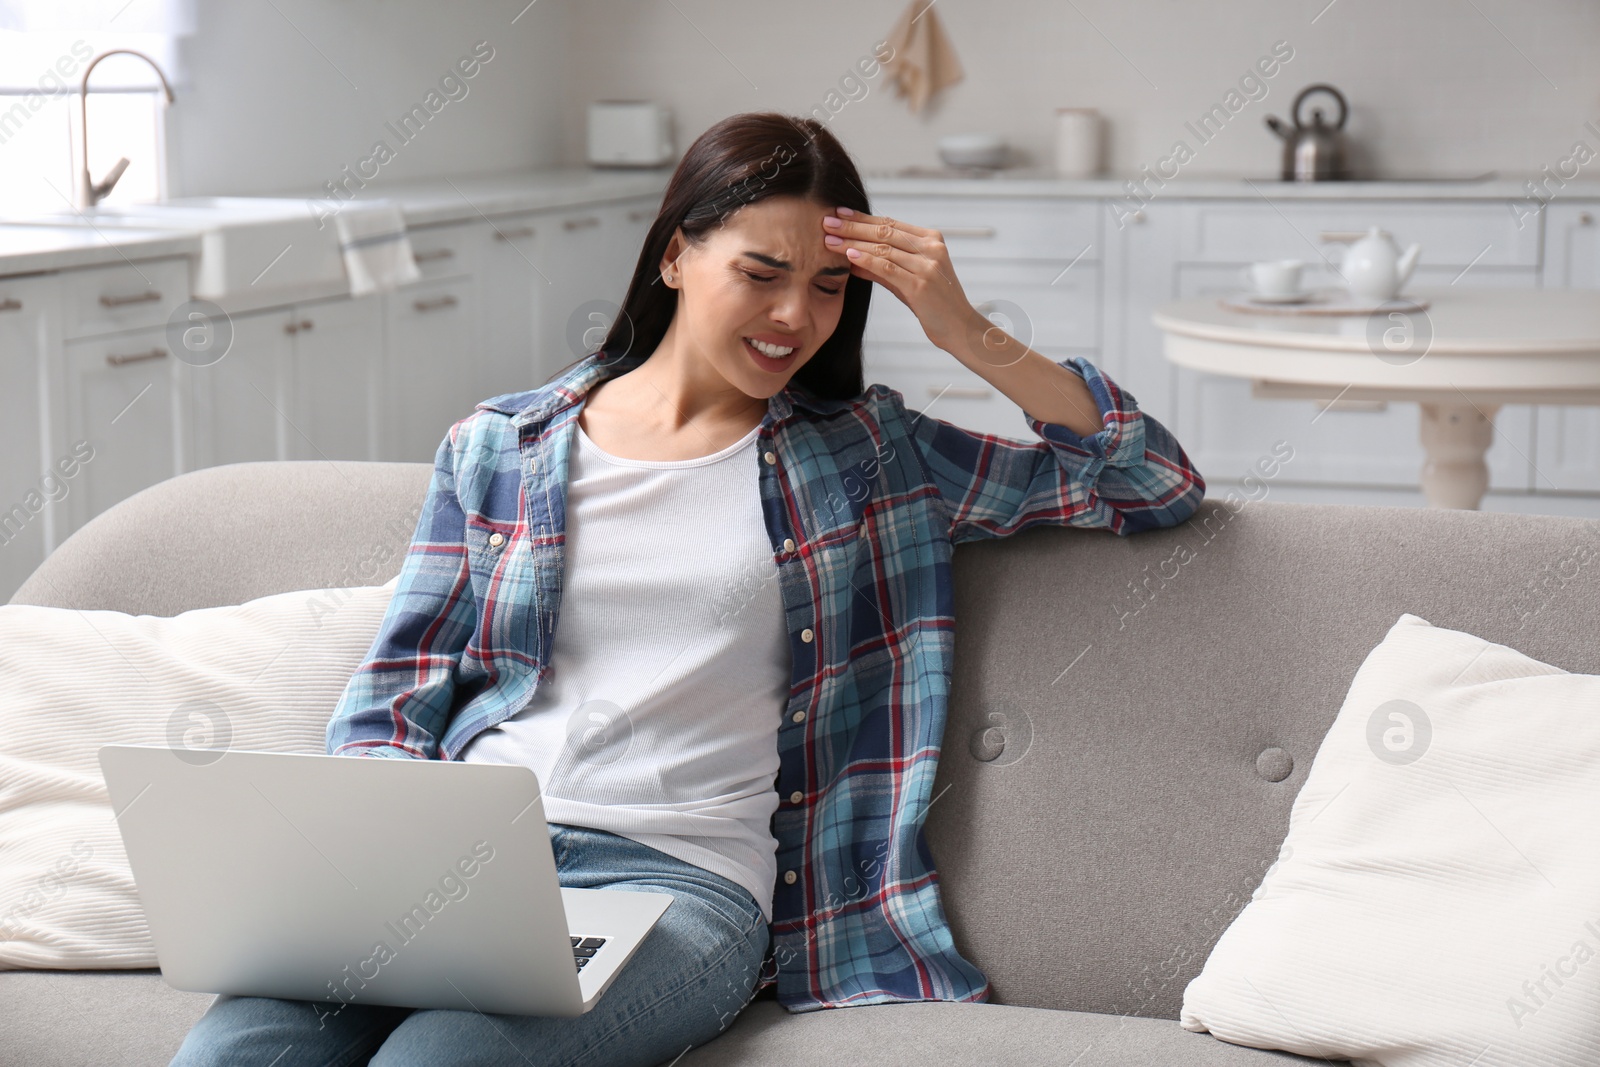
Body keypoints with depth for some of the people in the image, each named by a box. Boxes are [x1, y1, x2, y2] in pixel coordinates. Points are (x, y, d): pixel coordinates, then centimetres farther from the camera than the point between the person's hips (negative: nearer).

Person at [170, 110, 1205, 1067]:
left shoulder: (870, 453, 15)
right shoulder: (498, 447, 17)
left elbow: (1158, 486, 13)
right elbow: (393, 700, 13)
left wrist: (973, 337, 3)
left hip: (681, 877, -2)